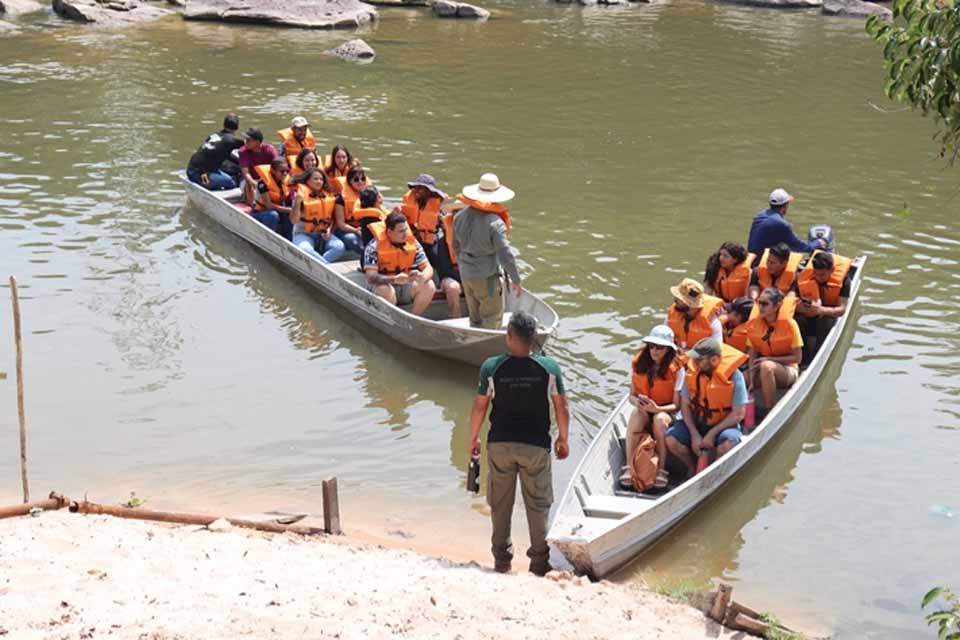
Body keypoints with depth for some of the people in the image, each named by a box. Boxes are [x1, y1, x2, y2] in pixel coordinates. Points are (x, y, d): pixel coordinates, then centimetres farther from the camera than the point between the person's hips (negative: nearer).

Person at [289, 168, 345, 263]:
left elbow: (333, 218, 16)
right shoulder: (301, 194, -5)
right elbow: (294, 220, -11)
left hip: (323, 235, 4)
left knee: (339, 247, -26)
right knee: (305, 250, -38)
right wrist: (297, 202, -24)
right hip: (303, 234, -4)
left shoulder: (329, 195, 6)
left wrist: (329, 230, -4)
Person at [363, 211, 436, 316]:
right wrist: (394, 279, -43)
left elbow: (428, 268, -6)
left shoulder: (413, 243, -6)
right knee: (386, 290, -37)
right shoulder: (374, 247, -19)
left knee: (429, 285, -19)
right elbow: (371, 277, -27)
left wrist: (423, 277, -32)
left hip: (405, 288, 5)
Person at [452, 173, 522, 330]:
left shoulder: (460, 216, -1)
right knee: (493, 318, 5)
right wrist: (516, 280, -11)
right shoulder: (495, 223, -22)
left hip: (465, 275, 7)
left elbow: (456, 247, 11)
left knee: (475, 318, 19)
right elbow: (505, 255, -21)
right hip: (486, 278, -7)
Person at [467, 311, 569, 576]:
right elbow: (561, 408, -5)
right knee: (538, 504, 11)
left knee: (500, 503, 16)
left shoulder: (492, 367, -13)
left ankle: (502, 559, 24)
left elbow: (479, 407, -5)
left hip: (500, 444, 1)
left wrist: (473, 438, 9)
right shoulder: (549, 368, -11)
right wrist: (563, 439, 11)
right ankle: (539, 560, 14)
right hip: (536, 445, -1)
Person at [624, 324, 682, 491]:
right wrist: (636, 401, -20)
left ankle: (661, 470, -32)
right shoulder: (637, 363, -2)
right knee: (636, 414, -34)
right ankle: (629, 467, -37)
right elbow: (632, 394, 4)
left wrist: (657, 409, -29)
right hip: (644, 410, 2)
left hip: (667, 412, -2)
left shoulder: (677, 368, -11)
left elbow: (676, 405, -10)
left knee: (660, 419, -37)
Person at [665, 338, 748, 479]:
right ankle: (692, 469, 7)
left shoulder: (733, 376, -18)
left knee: (728, 443, -36)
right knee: (671, 438, -21)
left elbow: (738, 413, -15)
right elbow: (685, 405, -1)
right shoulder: (692, 372, -7)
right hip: (695, 423, 3)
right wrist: (694, 434, -13)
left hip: (723, 425, -3)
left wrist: (712, 434, -19)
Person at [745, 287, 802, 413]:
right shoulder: (754, 325, -5)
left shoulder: (789, 324, -15)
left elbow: (797, 357, -11)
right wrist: (751, 382, -18)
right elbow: (752, 356, -6)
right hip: (762, 370, 4)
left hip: (787, 369, -4)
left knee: (766, 366, -37)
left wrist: (769, 359, -18)